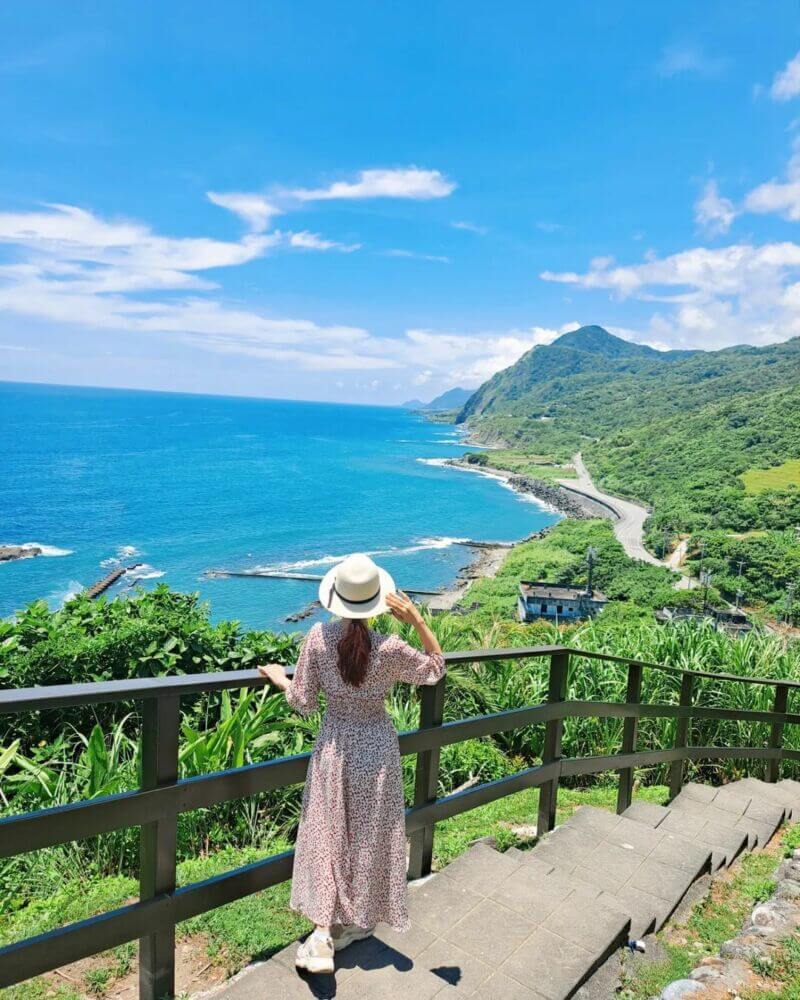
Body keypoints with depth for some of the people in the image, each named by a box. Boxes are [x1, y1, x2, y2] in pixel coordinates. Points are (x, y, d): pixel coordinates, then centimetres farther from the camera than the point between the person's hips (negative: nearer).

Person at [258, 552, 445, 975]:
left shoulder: (318, 637, -16)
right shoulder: (390, 649, -20)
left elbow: (302, 703, -8)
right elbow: (436, 670, -1)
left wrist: (278, 678, 12)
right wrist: (418, 620, -15)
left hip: (334, 745, 1)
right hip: (376, 746, 0)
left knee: (326, 833, 14)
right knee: (369, 835, 17)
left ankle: (323, 932, 10)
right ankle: (357, 921, 35)